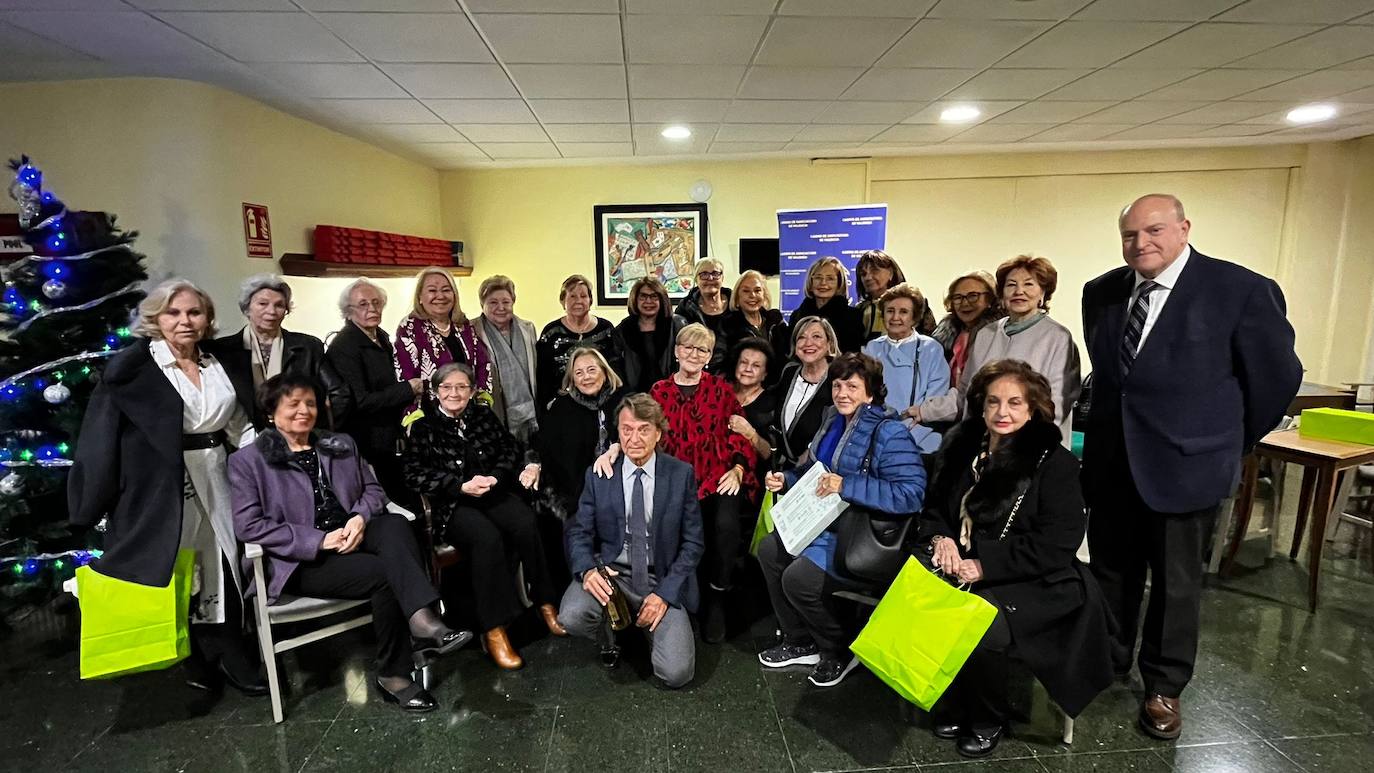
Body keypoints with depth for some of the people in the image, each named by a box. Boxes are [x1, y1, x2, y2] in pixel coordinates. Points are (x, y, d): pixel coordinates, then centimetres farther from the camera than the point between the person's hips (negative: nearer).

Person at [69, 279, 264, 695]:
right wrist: (94, 502, -8)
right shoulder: (132, 367, -7)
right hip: (160, 489, -4)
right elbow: (100, 437, -7)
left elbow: (240, 425, 14)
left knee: (221, 567, 8)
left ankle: (230, 656, 20)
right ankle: (198, 659, 22)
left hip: (214, 484, 4)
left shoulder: (218, 365, 7)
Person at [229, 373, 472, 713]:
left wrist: (360, 517, -10)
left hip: (351, 538, 4)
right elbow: (248, 525, -6)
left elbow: (373, 489, 15)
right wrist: (318, 540, -16)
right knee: (384, 573, -30)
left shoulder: (341, 445, 20)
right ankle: (393, 671, -23)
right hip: (302, 559, -4)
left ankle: (423, 621, -44)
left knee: (395, 524, -32)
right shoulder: (248, 460, 5)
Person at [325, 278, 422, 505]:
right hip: (367, 446, -8)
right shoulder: (343, 346, -14)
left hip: (391, 441, 8)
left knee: (407, 502, 10)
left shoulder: (381, 337, 10)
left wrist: (409, 394, 6)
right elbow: (359, 402, -19)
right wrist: (408, 389, -16)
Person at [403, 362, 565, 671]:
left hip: (496, 494, 3)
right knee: (488, 538, -34)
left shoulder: (485, 415, 14)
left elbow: (510, 449, 11)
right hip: (454, 505, -2)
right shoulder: (424, 427, 8)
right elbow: (415, 474, -1)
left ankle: (545, 602, -13)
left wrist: (494, 477, -10)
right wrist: (462, 486, -14)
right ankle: (493, 630, -26)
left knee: (527, 525, -30)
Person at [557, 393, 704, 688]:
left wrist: (665, 593, -12)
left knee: (676, 673, -16)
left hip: (662, 579, -1)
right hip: (610, 572, 1)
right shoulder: (598, 475, -1)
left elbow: (693, 542, -2)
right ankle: (608, 640, 9)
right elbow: (579, 532, 2)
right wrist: (587, 569, -20)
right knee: (572, 616, -30)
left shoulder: (681, 474, -4)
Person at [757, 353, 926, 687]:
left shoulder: (889, 433, -19)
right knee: (769, 550, 2)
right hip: (825, 525, 9)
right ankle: (800, 642, 18)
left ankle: (841, 651, 10)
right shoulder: (833, 422, 7)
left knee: (798, 579, -19)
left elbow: (911, 494, -29)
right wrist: (785, 479, -1)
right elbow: (811, 474, 19)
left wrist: (846, 486, -32)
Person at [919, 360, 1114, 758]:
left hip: (1031, 583, -4)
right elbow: (934, 504, 13)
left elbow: (1054, 546, -14)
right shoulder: (961, 444, 5)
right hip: (959, 570, 4)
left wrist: (984, 564, -21)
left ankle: (988, 721, 2)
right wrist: (940, 537, -9)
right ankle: (952, 707, 4)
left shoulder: (1054, 462, -8)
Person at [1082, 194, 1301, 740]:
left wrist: (1231, 445, 6)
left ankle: (1164, 688, 30)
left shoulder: (1242, 290, -11)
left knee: (1176, 582, 11)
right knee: (1110, 571, 17)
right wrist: (1112, 425, 14)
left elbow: (1277, 376, -2)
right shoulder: (1101, 292, 2)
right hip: (1110, 460, 4)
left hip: (1185, 461, -4)